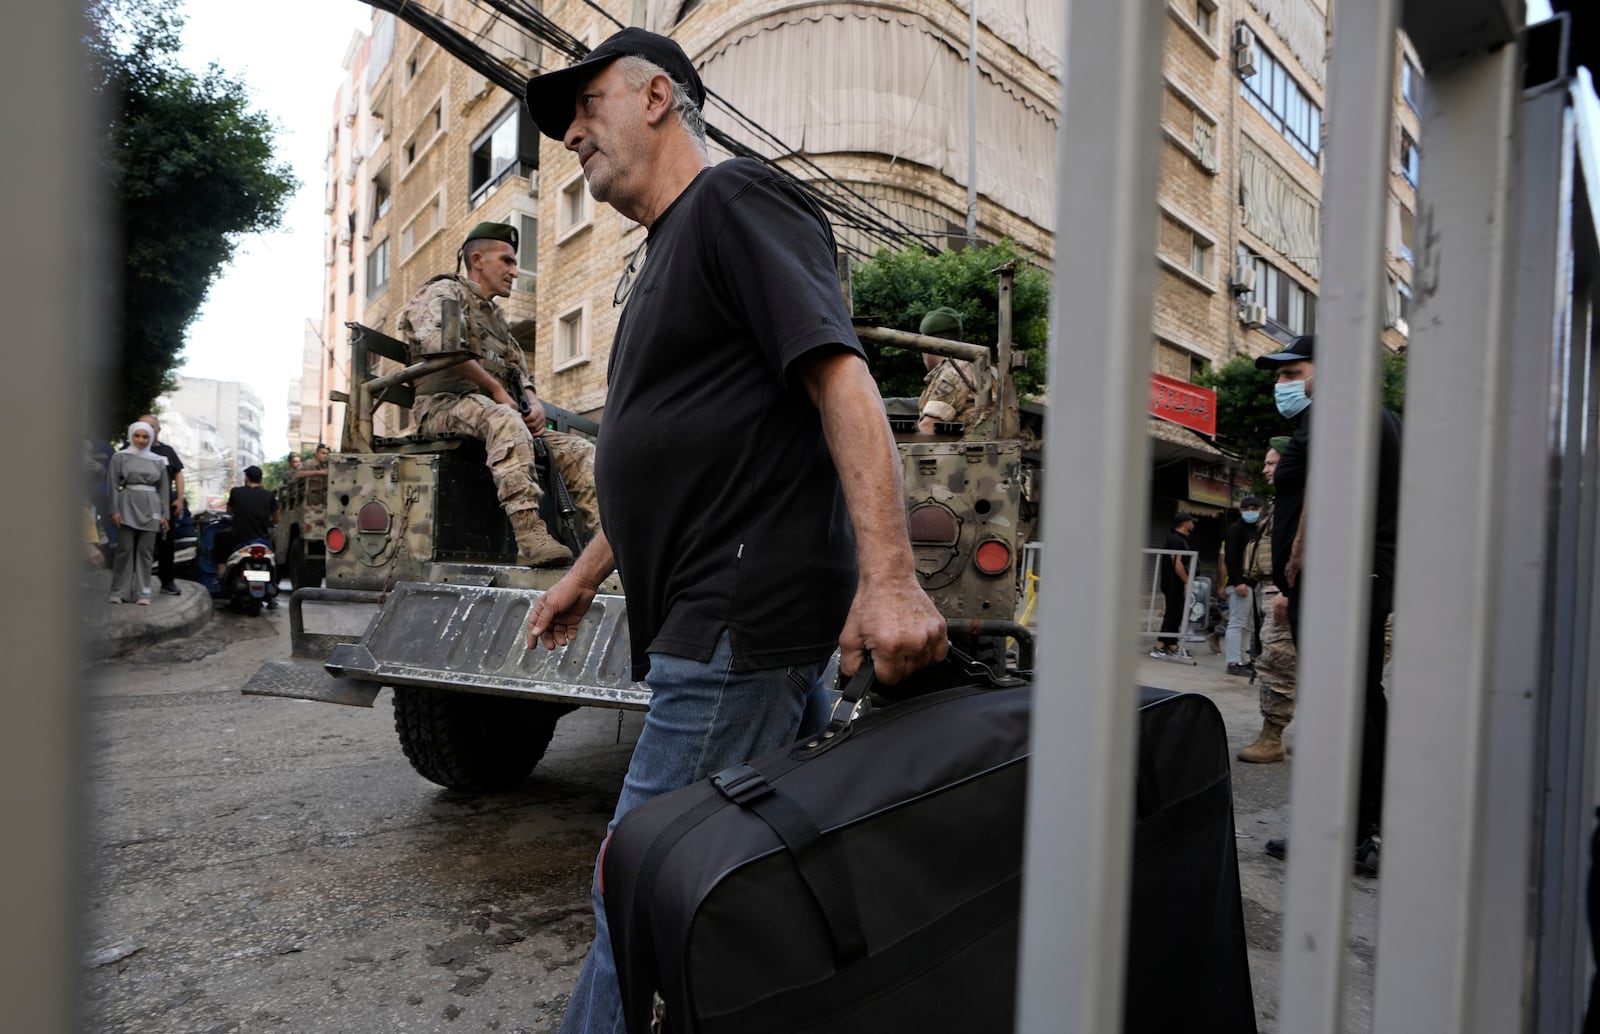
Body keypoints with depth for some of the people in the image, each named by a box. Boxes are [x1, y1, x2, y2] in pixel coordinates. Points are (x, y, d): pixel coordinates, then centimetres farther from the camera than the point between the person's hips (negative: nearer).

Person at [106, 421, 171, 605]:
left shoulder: (158, 460, 12)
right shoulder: (120, 457, 5)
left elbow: (163, 489, 13)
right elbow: (112, 485, 1)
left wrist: (164, 515, 9)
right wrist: (114, 510, -7)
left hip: (150, 509, 2)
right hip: (128, 507, -2)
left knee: (145, 551, 1)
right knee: (125, 550, -3)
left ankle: (142, 592, 6)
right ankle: (119, 591, 5)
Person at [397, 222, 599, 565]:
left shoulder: (496, 317, 30)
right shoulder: (445, 291, 4)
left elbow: (520, 373, 26)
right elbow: (441, 345, -17)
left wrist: (533, 402, 1)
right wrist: (496, 389, -14)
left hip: (499, 411, 9)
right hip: (445, 405, -8)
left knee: (579, 451, -7)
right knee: (506, 421, -41)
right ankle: (530, 536, -52)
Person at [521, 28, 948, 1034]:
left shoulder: (736, 198, -4)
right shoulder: (668, 252, 25)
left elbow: (842, 377, -19)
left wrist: (888, 576, -28)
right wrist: (589, 571, 30)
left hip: (743, 617, -10)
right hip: (716, 620, 10)